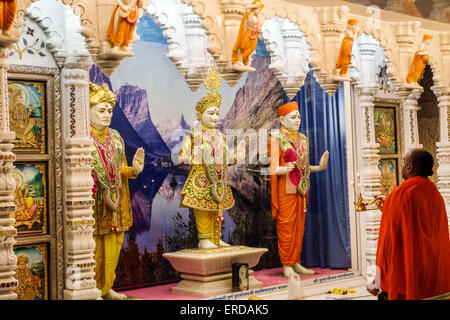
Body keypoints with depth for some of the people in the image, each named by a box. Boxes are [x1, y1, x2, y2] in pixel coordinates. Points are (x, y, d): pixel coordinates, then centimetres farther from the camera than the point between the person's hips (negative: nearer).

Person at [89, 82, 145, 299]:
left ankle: (106, 288, 23)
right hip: (93, 202, -6)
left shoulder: (115, 137, 13)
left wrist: (134, 169, -3)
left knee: (112, 245, 10)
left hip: (113, 203, 6)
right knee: (92, 247, -4)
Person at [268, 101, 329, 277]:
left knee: (299, 225, 10)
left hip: (300, 188, 7)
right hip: (285, 188, -7)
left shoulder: (302, 139, 16)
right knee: (286, 225, -4)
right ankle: (286, 265, 4)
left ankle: (296, 262, 18)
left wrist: (318, 167, 5)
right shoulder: (276, 139, -6)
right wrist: (285, 169, -31)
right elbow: (272, 167, -12)